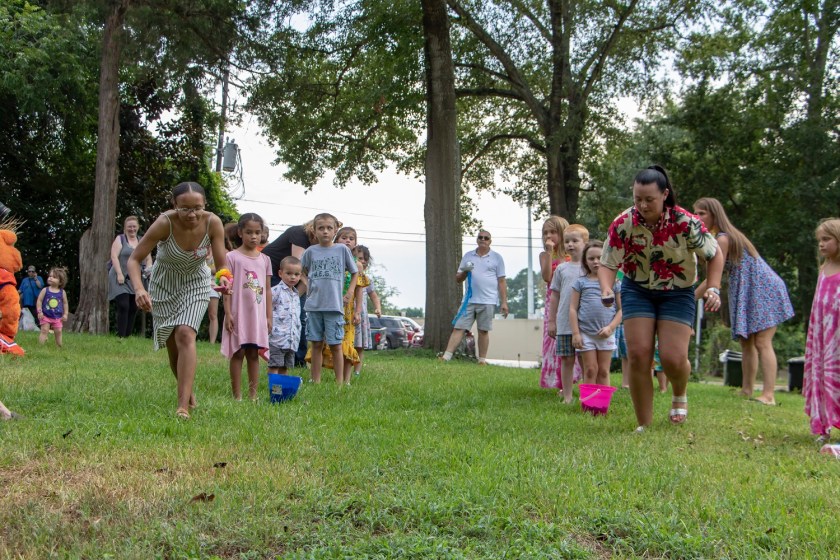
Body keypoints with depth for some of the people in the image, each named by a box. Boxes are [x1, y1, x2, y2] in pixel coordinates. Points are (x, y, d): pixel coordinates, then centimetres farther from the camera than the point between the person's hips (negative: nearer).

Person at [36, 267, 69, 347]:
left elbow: (65, 303, 8)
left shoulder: (62, 292, 1)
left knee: (58, 332, 5)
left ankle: (59, 347, 17)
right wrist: (39, 311, -10)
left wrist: (65, 314, 3)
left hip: (57, 317, 2)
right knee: (44, 331, -6)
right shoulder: (45, 290, -4)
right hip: (46, 316, -2)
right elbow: (39, 300, -3)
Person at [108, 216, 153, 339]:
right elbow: (114, 256, -7)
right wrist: (119, 274, -18)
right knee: (123, 307, -15)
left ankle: (127, 336, 8)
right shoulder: (120, 239, 3)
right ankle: (121, 336, -12)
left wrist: (148, 268, -5)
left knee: (133, 309, 2)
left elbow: (148, 258, 17)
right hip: (121, 280, -5)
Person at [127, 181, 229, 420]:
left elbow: (222, 264, -20)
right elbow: (134, 259, -26)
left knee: (185, 334, -21)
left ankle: (183, 405, -24)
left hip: (195, 283, 0)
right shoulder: (165, 223, -31)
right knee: (173, 345, 7)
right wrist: (138, 288, -43)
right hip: (164, 284, 1)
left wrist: (224, 279, -44)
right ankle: (189, 393, 32)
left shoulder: (213, 223, -26)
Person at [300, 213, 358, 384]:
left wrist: (350, 292, 0)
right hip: (314, 305, 2)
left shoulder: (342, 249, 1)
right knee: (316, 344, 8)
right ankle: (316, 381, 15)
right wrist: (310, 287, 9)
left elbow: (355, 272, 10)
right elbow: (303, 271, 22)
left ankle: (340, 382, 7)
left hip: (334, 305, -2)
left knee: (335, 345, 0)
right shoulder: (311, 251, 5)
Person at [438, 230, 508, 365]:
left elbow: (501, 281, 5)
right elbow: (458, 279, 15)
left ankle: (482, 360, 9)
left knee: (483, 331, 2)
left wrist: (504, 302, -2)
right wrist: (465, 271, -7)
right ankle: (446, 357, -8)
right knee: (458, 328, -3)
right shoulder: (468, 256, 13)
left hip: (488, 302, -2)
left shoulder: (496, 258, 6)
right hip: (469, 300, 2)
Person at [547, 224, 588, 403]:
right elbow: (555, 296, 11)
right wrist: (551, 320, 9)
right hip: (565, 323, 2)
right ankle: (567, 397, 12)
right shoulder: (561, 269, 8)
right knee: (567, 360, 5)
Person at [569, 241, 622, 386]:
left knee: (603, 371, 7)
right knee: (590, 370, 3)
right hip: (585, 333, -1)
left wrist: (610, 328, -9)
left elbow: (621, 309, 4)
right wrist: (575, 333, -5)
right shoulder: (581, 282, 4)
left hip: (606, 334, 1)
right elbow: (573, 309, 2)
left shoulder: (614, 282, 6)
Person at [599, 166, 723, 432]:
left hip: (677, 293, -1)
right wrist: (607, 290, -32)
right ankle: (644, 426, 3)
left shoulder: (685, 223, -22)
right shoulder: (623, 224, -18)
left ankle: (680, 394, 24)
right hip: (637, 290, 1)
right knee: (638, 355, -10)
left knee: (673, 358, -14)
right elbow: (607, 263, -11)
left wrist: (713, 288, -20)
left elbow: (715, 254, -7)